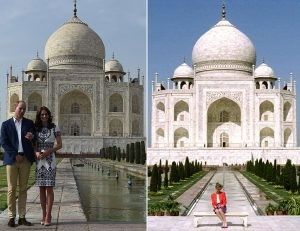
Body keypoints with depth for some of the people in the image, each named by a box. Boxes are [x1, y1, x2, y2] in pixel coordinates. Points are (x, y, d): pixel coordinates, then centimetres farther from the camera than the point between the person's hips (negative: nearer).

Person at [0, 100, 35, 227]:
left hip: (25, 159, 2)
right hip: (12, 159, -2)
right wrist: (15, 155, -11)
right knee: (11, 189, 0)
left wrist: (31, 137, -15)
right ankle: (11, 217, 4)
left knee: (23, 189, 5)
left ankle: (22, 217, 8)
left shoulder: (29, 123, 11)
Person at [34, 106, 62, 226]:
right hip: (39, 161, 3)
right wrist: (36, 153, -9)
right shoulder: (36, 129, 9)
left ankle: (48, 216, -4)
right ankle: (44, 215, 12)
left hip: (50, 160, -3)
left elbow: (59, 145, -2)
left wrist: (48, 151, -15)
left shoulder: (54, 128, 0)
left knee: (49, 188, -6)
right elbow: (34, 145, 12)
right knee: (41, 188, 5)